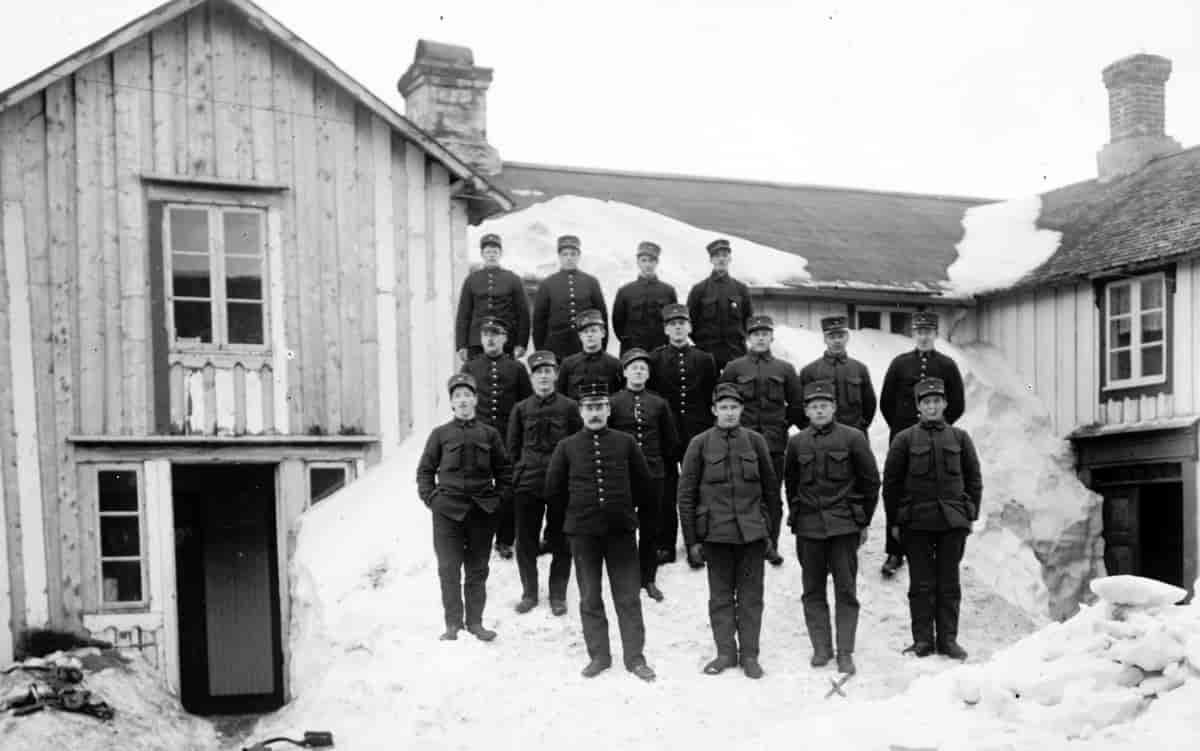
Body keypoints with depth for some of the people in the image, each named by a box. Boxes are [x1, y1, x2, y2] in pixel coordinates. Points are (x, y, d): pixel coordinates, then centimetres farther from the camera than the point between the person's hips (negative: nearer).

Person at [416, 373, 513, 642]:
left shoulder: (489, 434, 5)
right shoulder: (440, 434, 2)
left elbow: (504, 469, 11)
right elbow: (425, 469, 7)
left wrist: (499, 497, 2)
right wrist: (431, 498, -2)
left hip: (481, 510, 1)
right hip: (447, 509, -1)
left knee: (477, 570, 8)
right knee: (449, 569, -1)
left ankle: (475, 622, 17)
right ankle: (452, 624, 7)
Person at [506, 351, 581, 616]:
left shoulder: (569, 407, 0)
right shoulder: (521, 409, 4)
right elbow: (513, 447, 10)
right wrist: (521, 472, 5)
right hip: (527, 485, 1)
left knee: (561, 542, 4)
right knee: (526, 541, 6)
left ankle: (558, 594, 17)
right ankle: (529, 593, 20)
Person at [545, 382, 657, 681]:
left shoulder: (625, 442, 0)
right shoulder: (567, 446, 1)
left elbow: (643, 484, 10)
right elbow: (553, 489, 8)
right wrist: (572, 516, 11)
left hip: (621, 531, -1)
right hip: (583, 533, 1)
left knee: (628, 597, 2)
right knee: (590, 598, 7)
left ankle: (635, 657, 9)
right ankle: (598, 656, 18)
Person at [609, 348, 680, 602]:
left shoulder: (659, 404, 5)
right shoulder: (612, 402, -2)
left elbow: (670, 441, 15)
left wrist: (658, 459, 12)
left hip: (653, 473, 2)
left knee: (650, 528, 8)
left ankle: (648, 578, 19)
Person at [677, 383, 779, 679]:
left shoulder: (755, 441, 3)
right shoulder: (700, 444, -1)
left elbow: (770, 489, 11)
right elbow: (686, 494, 1)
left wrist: (768, 527, 7)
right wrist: (691, 539, -1)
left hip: (752, 532, 1)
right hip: (716, 532, -1)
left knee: (751, 596, 5)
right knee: (721, 596, 7)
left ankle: (749, 654, 14)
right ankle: (725, 652, 18)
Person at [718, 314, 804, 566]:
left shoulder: (784, 369, 10)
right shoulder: (734, 368, 6)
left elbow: (797, 404, 14)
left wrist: (784, 424, 9)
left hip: (774, 442, 1)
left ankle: (771, 545, 11)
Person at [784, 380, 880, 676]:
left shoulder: (852, 438, -2)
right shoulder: (797, 443, 4)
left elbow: (870, 481, 4)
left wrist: (863, 521, 4)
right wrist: (796, 515, 13)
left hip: (844, 525, -2)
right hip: (808, 527, 2)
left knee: (846, 591, 0)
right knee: (813, 592, 7)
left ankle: (845, 653, 5)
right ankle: (821, 648, 16)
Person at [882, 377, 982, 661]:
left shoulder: (959, 438, 7)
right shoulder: (905, 440, 1)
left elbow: (974, 479, 11)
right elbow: (891, 481, 3)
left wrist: (970, 515, 5)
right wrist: (895, 520, 0)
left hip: (952, 521, 2)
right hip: (916, 521, -1)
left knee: (949, 583, 6)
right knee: (922, 584, 3)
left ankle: (948, 639, 13)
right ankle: (923, 640, 10)